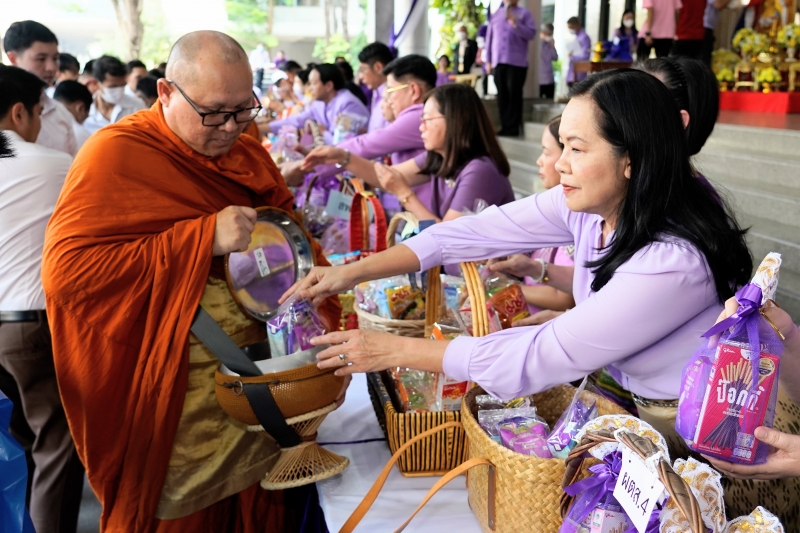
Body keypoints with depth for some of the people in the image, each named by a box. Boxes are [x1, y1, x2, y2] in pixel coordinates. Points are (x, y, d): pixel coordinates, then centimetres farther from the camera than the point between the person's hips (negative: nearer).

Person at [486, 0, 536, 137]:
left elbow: (531, 33, -5)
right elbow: (489, 37, 16)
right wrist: (488, 60, 11)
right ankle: (504, 127, 7)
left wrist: (515, 24, -15)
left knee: (514, 95, -5)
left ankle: (513, 127, -2)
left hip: (517, 62, -4)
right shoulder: (496, 14, 16)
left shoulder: (524, 14, 5)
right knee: (502, 96, 3)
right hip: (498, 62, 4)